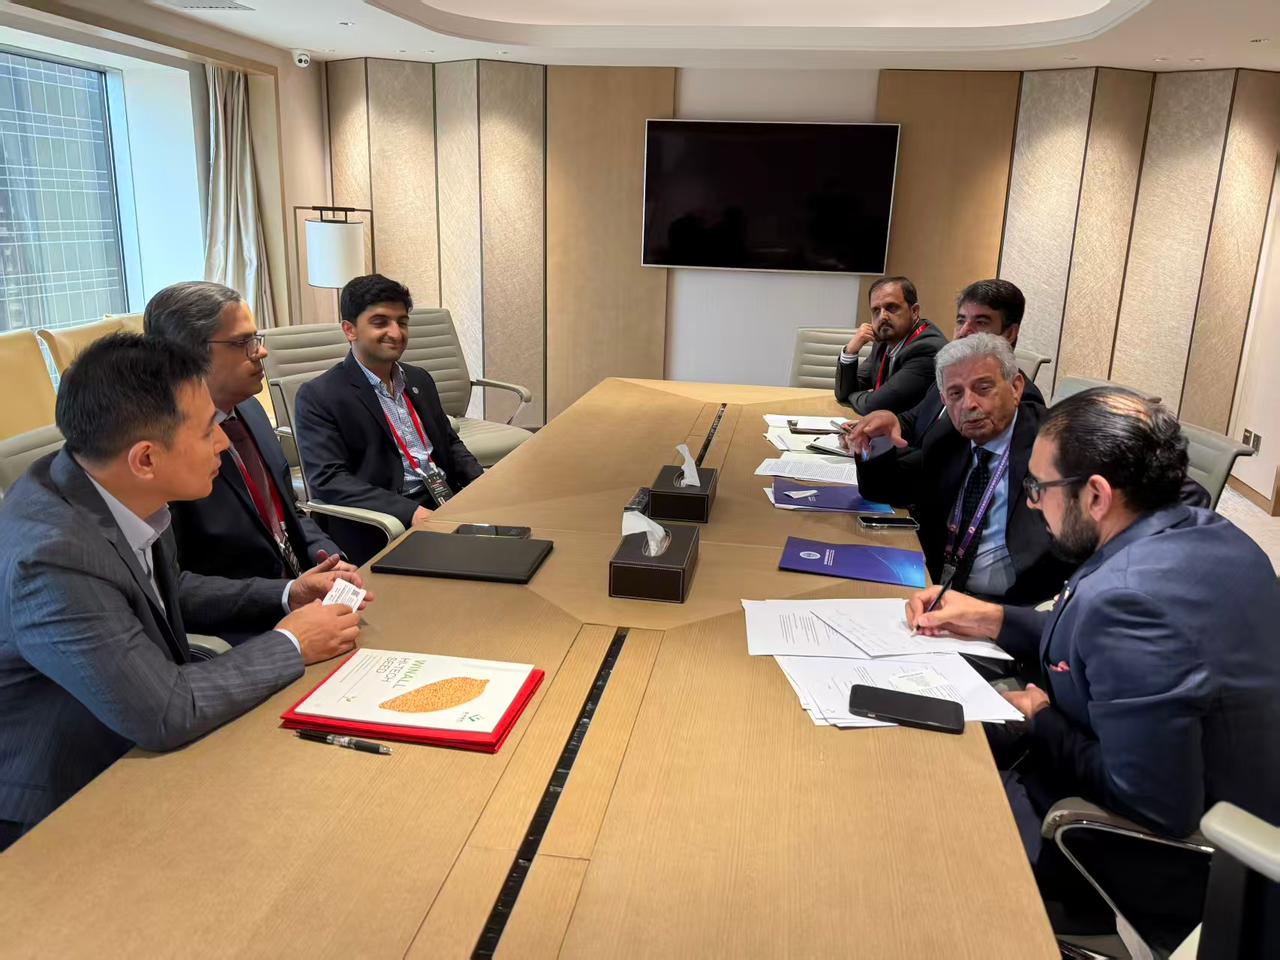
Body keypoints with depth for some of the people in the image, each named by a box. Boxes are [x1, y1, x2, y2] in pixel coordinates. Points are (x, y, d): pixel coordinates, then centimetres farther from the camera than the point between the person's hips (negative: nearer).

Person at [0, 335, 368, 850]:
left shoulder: (118, 494, -9)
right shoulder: (49, 559, -32)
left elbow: (169, 590, 11)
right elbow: (165, 712, -29)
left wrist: (285, 596, -2)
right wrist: (291, 644, -17)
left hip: (133, 749, 7)